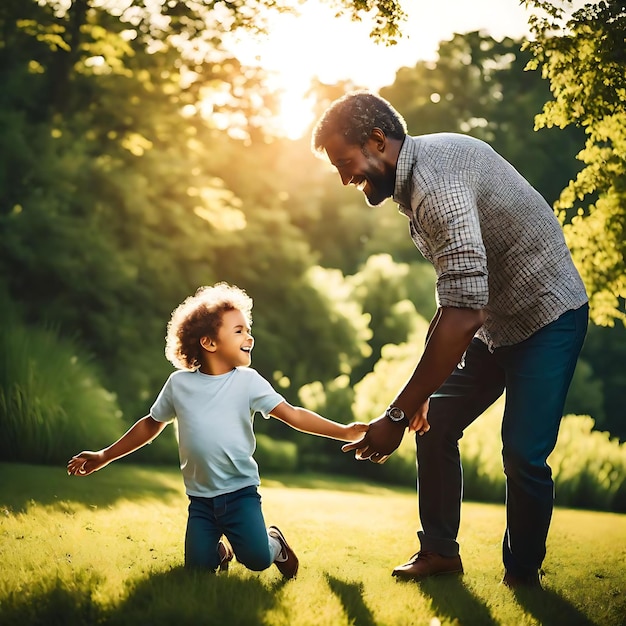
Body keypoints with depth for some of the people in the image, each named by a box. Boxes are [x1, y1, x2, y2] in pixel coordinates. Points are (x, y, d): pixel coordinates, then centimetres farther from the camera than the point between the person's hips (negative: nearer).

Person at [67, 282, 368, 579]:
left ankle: (274, 543, 16)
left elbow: (292, 415, -12)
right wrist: (104, 457, 12)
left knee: (257, 559, -19)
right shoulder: (179, 383, -2)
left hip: (240, 491, -2)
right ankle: (220, 552, 30)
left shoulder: (248, 381, -6)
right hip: (200, 497, 2)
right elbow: (152, 424, 11)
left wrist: (343, 431, -20)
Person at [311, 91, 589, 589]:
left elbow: (464, 314, -36)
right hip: (495, 319, 10)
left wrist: (397, 414, -33)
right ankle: (439, 551, 18)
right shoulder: (414, 177, 4)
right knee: (435, 422, 6)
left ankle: (523, 576, 6)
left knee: (523, 453, -15)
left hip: (546, 314, -10)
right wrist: (421, 394, 7)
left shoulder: (437, 180, -29)